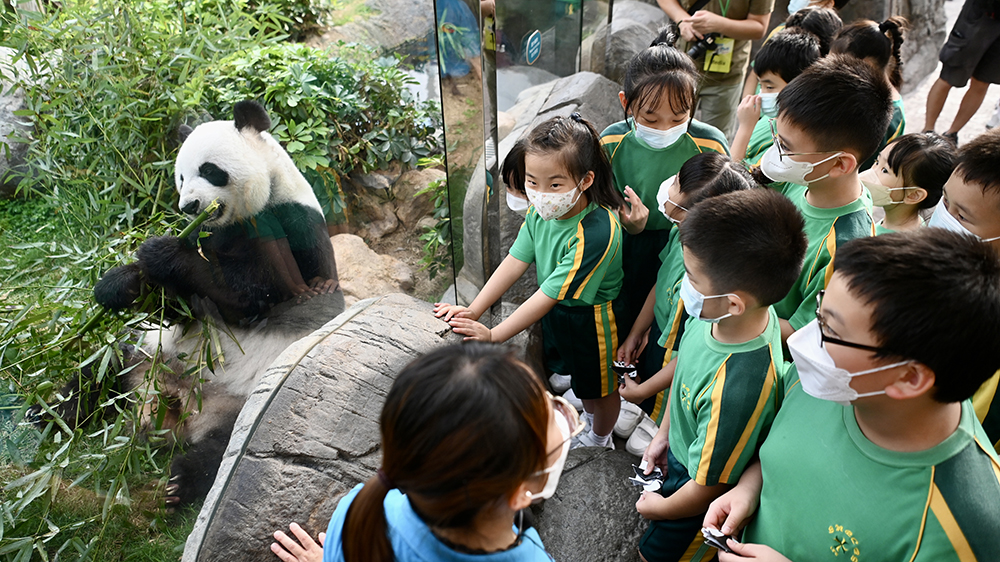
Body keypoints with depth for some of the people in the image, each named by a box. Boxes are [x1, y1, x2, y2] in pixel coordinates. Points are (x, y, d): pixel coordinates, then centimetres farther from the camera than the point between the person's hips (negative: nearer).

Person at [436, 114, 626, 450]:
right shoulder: (542, 211, -15)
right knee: (576, 370, 31)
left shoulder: (595, 233, -39)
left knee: (599, 384, 21)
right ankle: (589, 412, 63)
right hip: (556, 311, 7)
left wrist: (494, 335, -30)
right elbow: (515, 262, -14)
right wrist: (473, 311, -21)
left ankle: (600, 440, 51)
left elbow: (549, 295, -35)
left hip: (590, 319, -6)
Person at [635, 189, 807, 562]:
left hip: (697, 494, -6)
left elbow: (708, 487, -27)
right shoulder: (713, 314, -22)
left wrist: (658, 507, -8)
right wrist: (664, 434, 13)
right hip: (681, 450, 6)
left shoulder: (738, 388, -45)